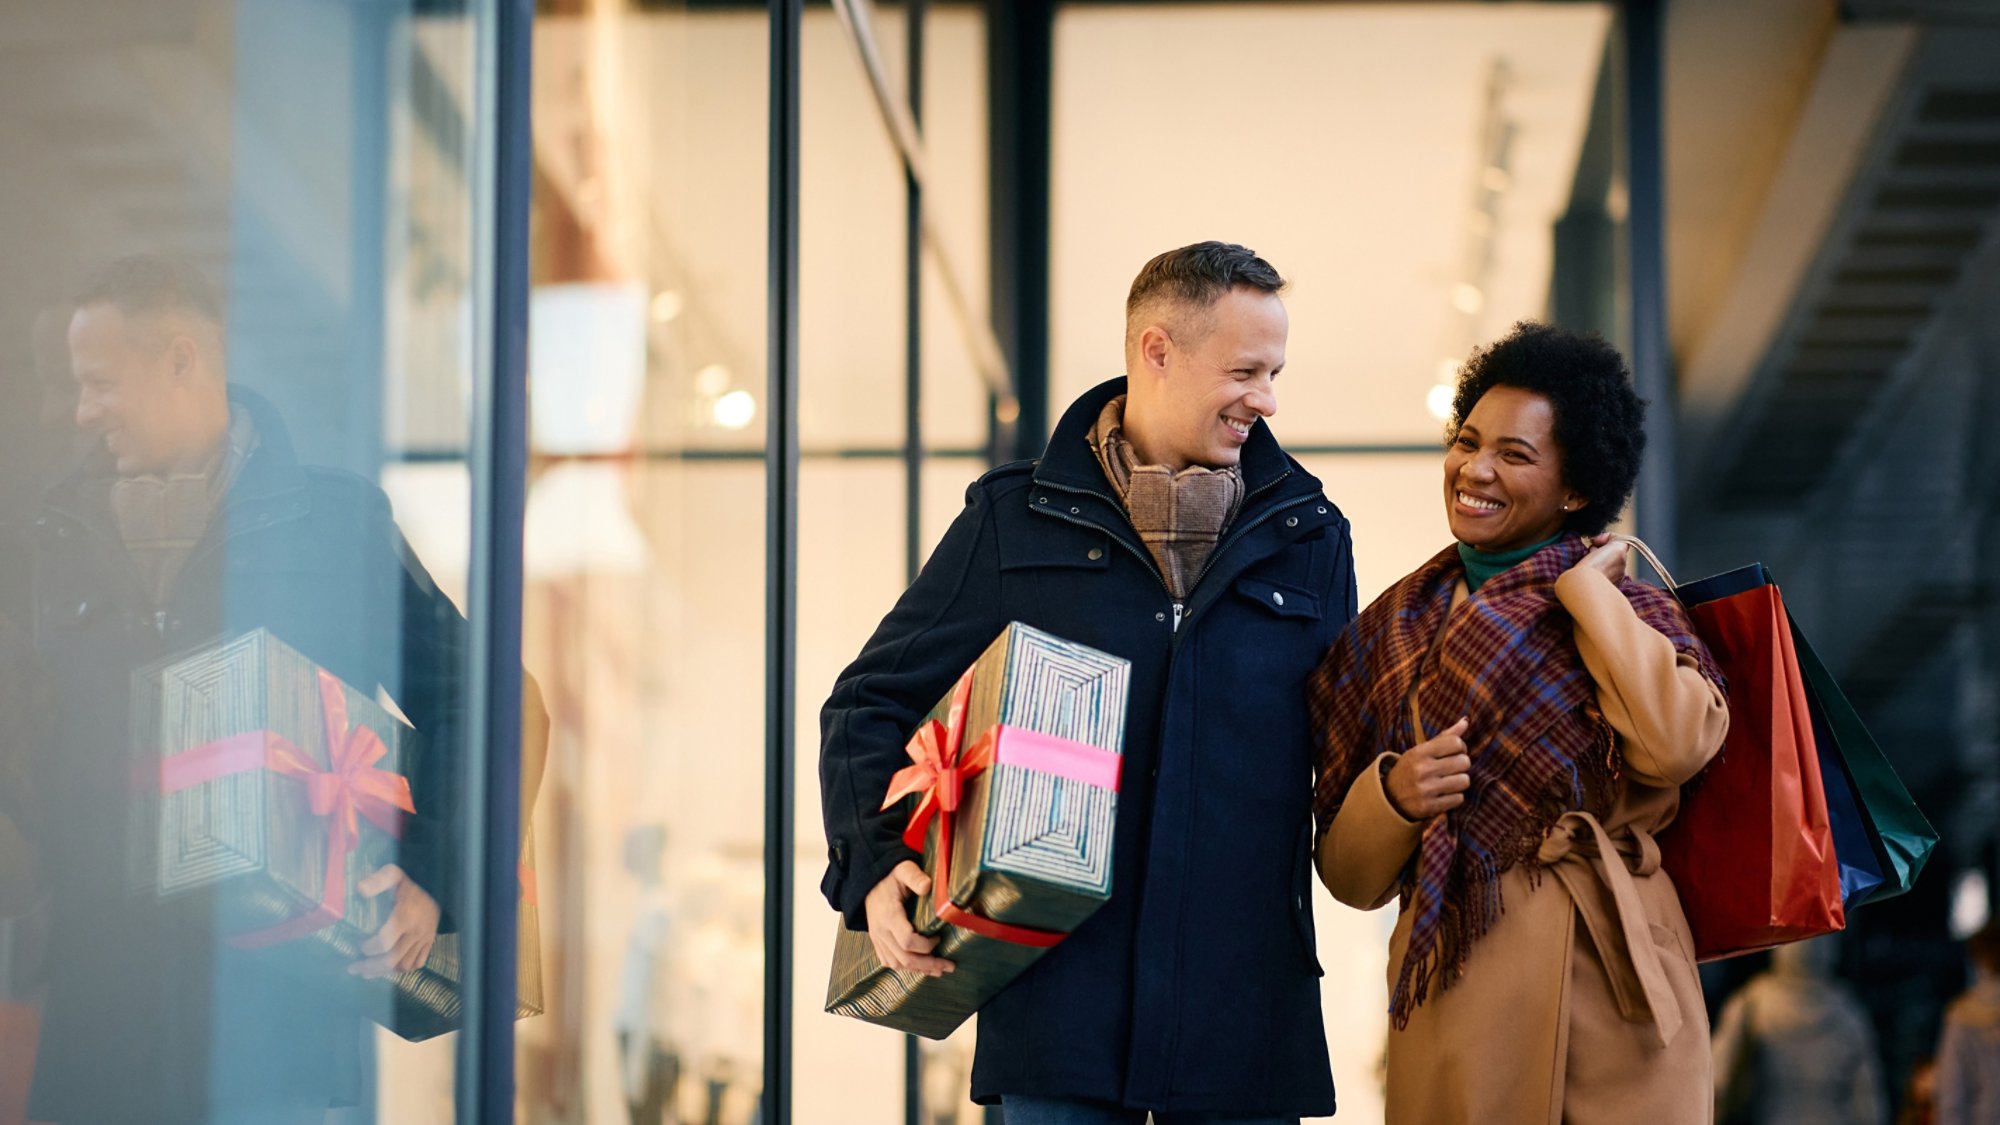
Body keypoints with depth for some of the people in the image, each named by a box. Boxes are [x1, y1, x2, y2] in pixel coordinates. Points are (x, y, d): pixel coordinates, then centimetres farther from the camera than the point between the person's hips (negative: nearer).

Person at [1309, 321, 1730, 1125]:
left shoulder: (1623, 613, 5)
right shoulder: (1392, 630, 11)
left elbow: (1678, 742, -19)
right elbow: (1350, 875, 11)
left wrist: (1581, 586, -7)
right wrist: (1394, 794, -11)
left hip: (1610, 996, -2)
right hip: (1457, 994, 2)